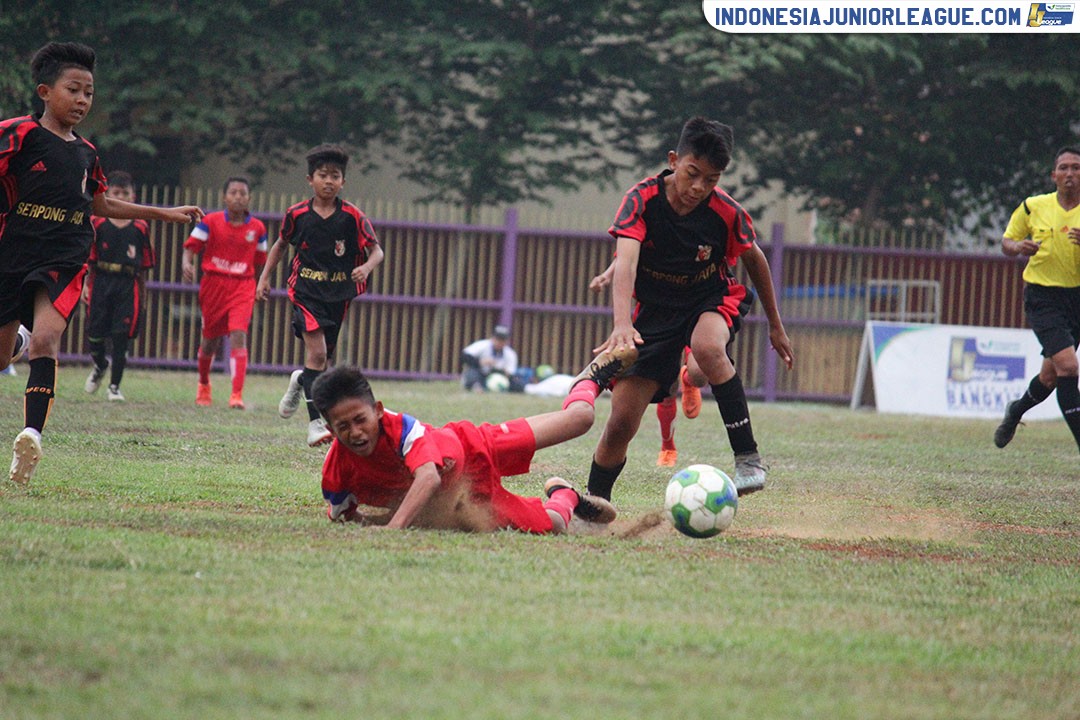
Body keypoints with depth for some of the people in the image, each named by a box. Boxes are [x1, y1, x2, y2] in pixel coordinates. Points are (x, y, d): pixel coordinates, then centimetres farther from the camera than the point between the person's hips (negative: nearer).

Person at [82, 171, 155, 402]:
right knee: (94, 333, 4)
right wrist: (86, 285, -5)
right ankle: (100, 365, 37)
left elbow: (143, 266, 7)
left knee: (121, 339, -3)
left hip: (128, 287, 0)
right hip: (101, 282, 0)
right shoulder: (97, 224, 0)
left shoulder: (140, 228, 3)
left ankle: (114, 386, 9)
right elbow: (89, 259, 2)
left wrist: (142, 295, 8)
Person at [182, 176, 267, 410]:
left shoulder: (257, 228, 4)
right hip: (213, 284, 0)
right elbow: (191, 246, -2)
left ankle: (237, 394, -21)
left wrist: (261, 287, 14)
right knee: (210, 340, 11)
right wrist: (187, 264, -22)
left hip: (243, 287, 0)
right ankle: (203, 385, 39)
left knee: (239, 335, -18)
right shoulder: (210, 222, -2)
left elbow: (260, 261, 14)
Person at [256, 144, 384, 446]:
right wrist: (265, 277, 10)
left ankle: (300, 381, 50)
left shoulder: (352, 216, -6)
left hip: (339, 294, 2)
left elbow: (377, 250, -3)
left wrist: (366, 268, -24)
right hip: (306, 292, -2)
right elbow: (281, 244, 15)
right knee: (317, 353, -18)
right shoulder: (297, 214, -3)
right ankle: (315, 423, -17)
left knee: (323, 357, 13)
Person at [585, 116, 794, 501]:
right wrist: (622, 324, -53)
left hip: (712, 299, -1)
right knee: (621, 422, -7)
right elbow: (625, 263, -35)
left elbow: (754, 259, 2)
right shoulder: (642, 199, -22)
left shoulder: (726, 212, -18)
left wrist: (775, 326, 11)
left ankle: (748, 458, -29)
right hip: (655, 308, 1)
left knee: (707, 347, -39)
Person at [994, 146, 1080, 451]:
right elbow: (1007, 242, 11)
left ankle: (1017, 410, 46)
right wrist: (1018, 247, -12)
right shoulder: (1033, 207, -1)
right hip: (1042, 297, -3)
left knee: (1050, 376, 14)